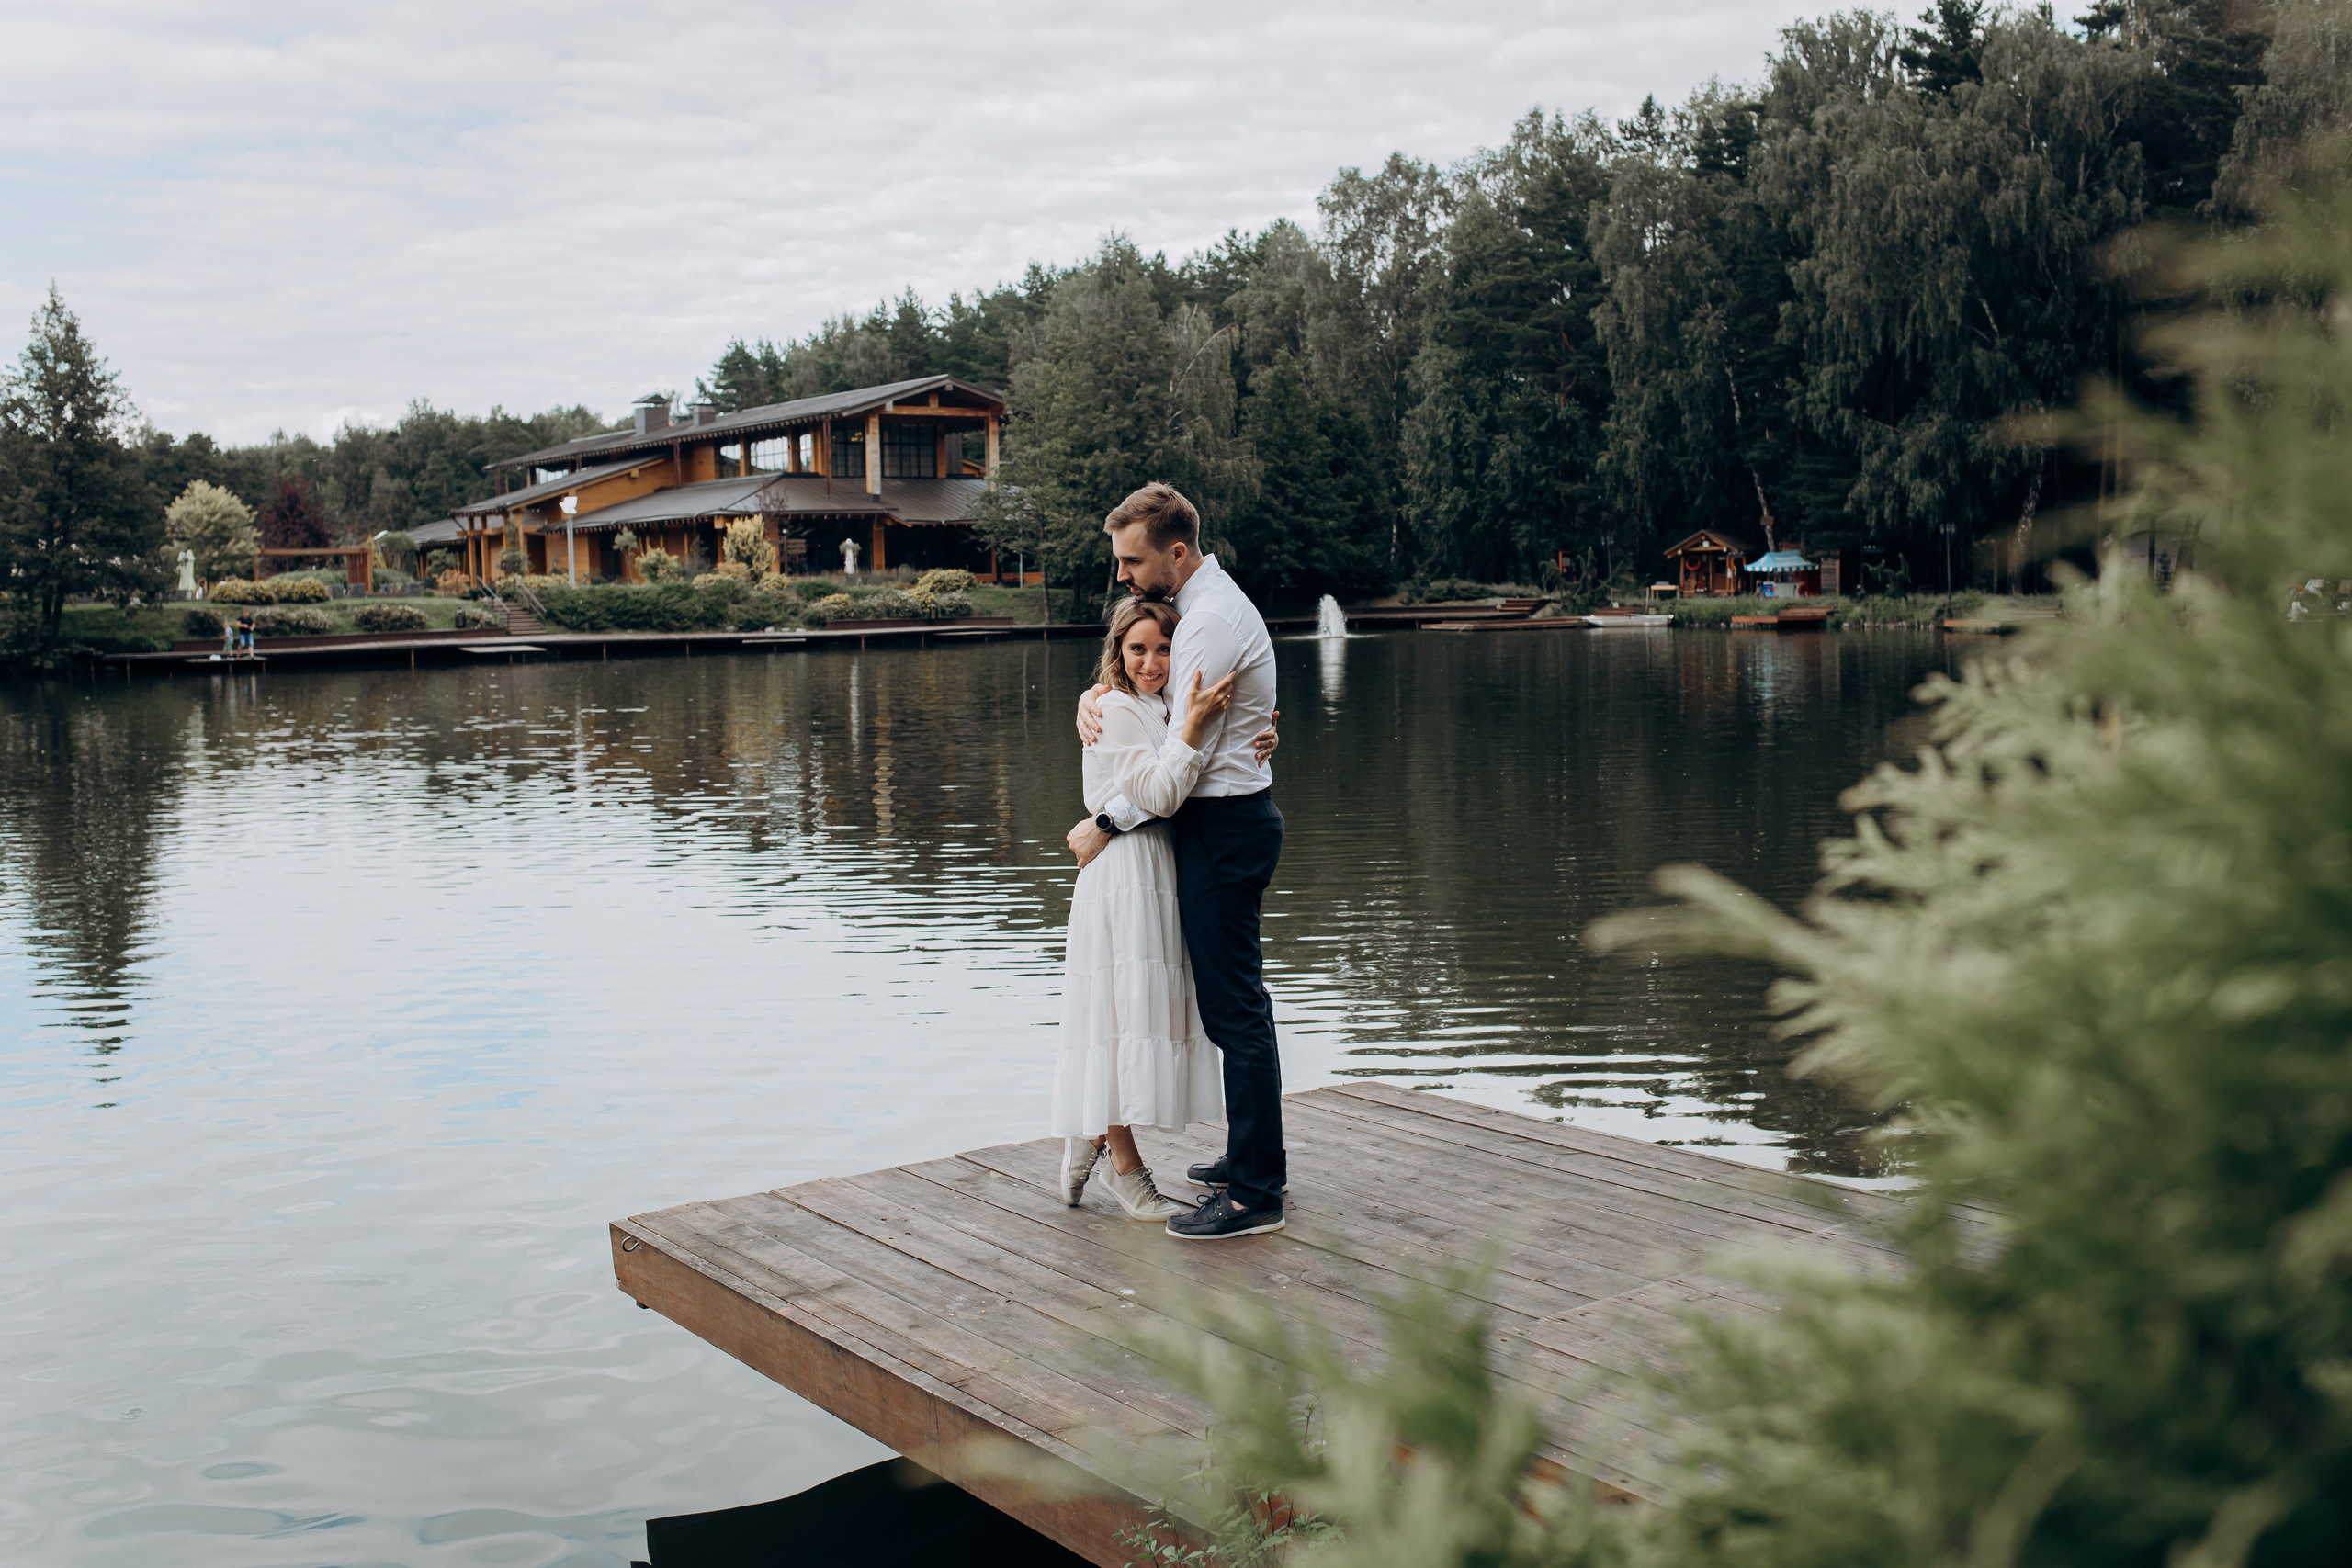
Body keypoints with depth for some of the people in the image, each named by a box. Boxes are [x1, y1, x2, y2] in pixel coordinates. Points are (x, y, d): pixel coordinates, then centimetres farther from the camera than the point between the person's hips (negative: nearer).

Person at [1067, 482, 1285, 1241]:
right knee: (1236, 999, 17)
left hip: (1223, 828, -11)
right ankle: (1252, 1158, 28)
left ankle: (1255, 1194, -3)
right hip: (1224, 820, 11)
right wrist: (1094, 696, 2)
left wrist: (1106, 823, -13)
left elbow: (1183, 754, -20)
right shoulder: (1201, 604, 14)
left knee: (1234, 1008, -8)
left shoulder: (1213, 619, -19)